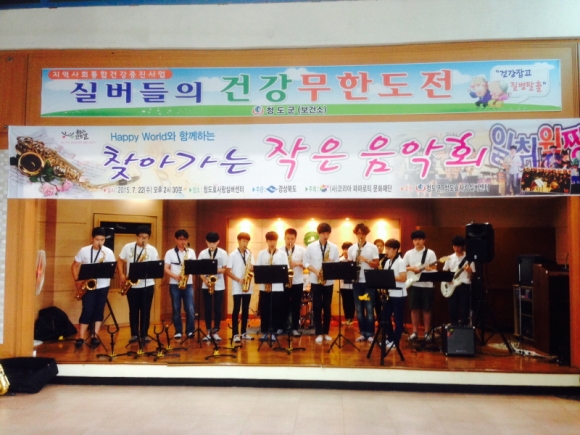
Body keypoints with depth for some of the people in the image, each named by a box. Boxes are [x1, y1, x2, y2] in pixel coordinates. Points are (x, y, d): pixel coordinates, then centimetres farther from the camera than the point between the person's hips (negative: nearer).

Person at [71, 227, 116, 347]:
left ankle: (95, 336, 14)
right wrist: (77, 281, -7)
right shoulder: (84, 251, -3)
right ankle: (80, 337, 1)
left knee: (99, 310, 6)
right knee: (87, 310, -6)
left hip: (103, 286, 1)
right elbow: (74, 266, 4)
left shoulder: (108, 252, -4)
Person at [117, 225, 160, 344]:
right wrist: (121, 275, -6)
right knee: (133, 310, 8)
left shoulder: (152, 250, -2)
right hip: (132, 285, 1)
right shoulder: (127, 247, 0)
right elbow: (120, 261, 7)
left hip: (147, 284, 0)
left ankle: (144, 334, 14)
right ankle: (134, 334, 19)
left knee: (145, 310, 4)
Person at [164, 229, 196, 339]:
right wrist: (176, 276, -17)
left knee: (190, 309, -5)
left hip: (188, 284, 1)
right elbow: (166, 269, -2)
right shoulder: (170, 253, 3)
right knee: (176, 309, 4)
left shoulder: (191, 252, 8)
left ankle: (190, 331, 4)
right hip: (174, 284, -1)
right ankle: (178, 331, 13)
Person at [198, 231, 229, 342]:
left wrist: (216, 270, -20)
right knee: (207, 309, 4)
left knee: (217, 309, 2)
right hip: (206, 285, 1)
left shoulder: (223, 253, 0)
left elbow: (224, 269, -1)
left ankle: (215, 332, 11)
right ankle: (208, 332, 13)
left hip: (219, 285, -1)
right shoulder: (202, 253, 2)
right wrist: (204, 279, -14)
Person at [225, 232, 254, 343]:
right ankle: (235, 334, 2)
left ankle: (244, 333, 18)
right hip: (237, 287, -4)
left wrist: (251, 268, -11)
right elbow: (228, 271, -6)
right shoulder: (232, 255, -4)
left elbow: (252, 268, 12)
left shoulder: (250, 254, 9)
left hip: (248, 287, 4)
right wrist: (239, 280, -16)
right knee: (236, 309, -2)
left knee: (245, 309, 9)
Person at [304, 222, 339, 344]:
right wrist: (315, 271, -14)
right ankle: (319, 333, 7)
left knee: (327, 307, 8)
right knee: (317, 307, 1)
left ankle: (326, 332, 17)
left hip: (329, 282, 2)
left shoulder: (334, 247, 2)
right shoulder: (311, 247, -2)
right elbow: (306, 262, 0)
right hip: (315, 281, -1)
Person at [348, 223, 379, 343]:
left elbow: (376, 265, -5)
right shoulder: (351, 249, 8)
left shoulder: (373, 247, -1)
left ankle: (370, 333, 6)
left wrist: (365, 260, -19)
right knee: (359, 309, 7)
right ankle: (363, 333, 15)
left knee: (369, 308, -2)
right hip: (356, 282, 3)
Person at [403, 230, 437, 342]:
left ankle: (427, 332, 15)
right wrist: (411, 268, -10)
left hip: (427, 285, -2)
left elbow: (434, 269, -3)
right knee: (414, 309, 5)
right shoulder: (408, 253, 6)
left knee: (426, 309, 4)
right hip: (413, 284, 2)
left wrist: (429, 269, -24)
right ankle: (415, 332, 14)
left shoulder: (430, 253, -1)